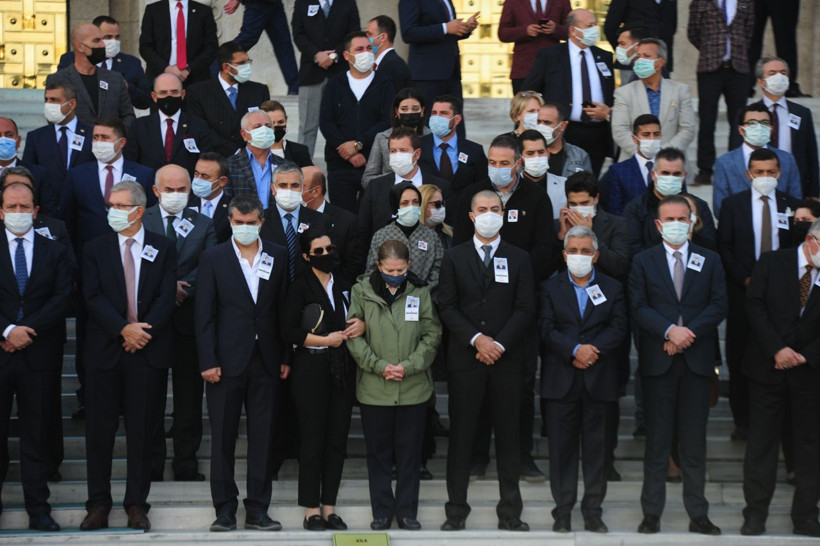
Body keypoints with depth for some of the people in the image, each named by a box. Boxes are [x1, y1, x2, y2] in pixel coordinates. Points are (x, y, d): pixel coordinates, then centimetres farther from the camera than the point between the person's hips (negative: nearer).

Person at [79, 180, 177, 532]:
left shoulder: (163, 249, 7)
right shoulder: (94, 250, 7)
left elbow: (167, 296, -1)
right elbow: (93, 297, -4)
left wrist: (144, 330, -14)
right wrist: (124, 329, -15)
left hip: (148, 349, 0)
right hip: (104, 351, 0)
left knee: (142, 430, 3)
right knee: (99, 429, 1)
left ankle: (137, 505, 9)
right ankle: (98, 504, 9)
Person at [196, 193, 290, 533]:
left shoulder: (278, 257, 7)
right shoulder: (213, 259, 1)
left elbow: (284, 309, 7)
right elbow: (204, 313, -2)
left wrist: (286, 356, 2)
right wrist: (208, 361, -9)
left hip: (266, 361, 2)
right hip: (226, 361, -2)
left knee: (263, 436, 4)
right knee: (223, 437, 3)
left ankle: (257, 509, 11)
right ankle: (225, 508, 11)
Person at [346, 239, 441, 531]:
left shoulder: (420, 292, 1)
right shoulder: (362, 290, 0)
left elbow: (432, 334, 1)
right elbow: (354, 335, -1)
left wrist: (407, 366, -10)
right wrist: (379, 366, -11)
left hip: (413, 385, 0)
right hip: (373, 387, 0)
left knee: (410, 451, 7)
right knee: (378, 452, 7)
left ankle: (407, 510, 17)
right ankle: (382, 510, 17)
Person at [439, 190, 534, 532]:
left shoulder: (518, 259, 9)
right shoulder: (454, 258, 8)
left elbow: (525, 309, 2)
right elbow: (447, 307, 1)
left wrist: (499, 343, -11)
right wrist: (476, 339, -12)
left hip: (507, 359, 1)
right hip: (465, 359, 0)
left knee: (508, 435, 3)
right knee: (461, 435, 1)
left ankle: (510, 512, 8)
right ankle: (456, 510, 7)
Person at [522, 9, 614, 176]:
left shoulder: (604, 57, 14)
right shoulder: (549, 56, 4)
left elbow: (613, 95, 17)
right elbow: (528, 92, 5)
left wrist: (608, 112, -3)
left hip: (597, 136, 3)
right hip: (562, 134, -3)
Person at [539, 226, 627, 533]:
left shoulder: (612, 289, 10)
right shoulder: (550, 288, 8)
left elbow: (618, 328, -1)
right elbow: (547, 329, -4)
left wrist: (592, 350, -16)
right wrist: (575, 350, -17)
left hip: (598, 380, 1)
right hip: (561, 380, 0)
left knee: (597, 447, 3)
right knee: (562, 447, 2)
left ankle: (593, 512, 10)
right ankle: (563, 511, 8)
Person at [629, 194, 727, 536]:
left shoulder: (710, 261, 10)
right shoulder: (643, 261, 7)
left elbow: (719, 304, 1)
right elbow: (639, 307, -2)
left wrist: (689, 332, -12)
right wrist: (670, 330, -16)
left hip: (697, 359, 1)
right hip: (658, 361, -1)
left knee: (695, 440, 4)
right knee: (657, 438, 2)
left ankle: (698, 514, 9)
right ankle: (652, 513, 7)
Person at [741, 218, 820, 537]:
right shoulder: (772, 263, -1)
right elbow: (755, 305, -6)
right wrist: (777, 349, -13)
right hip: (768, 367, -1)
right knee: (761, 442, 2)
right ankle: (755, 514, 8)